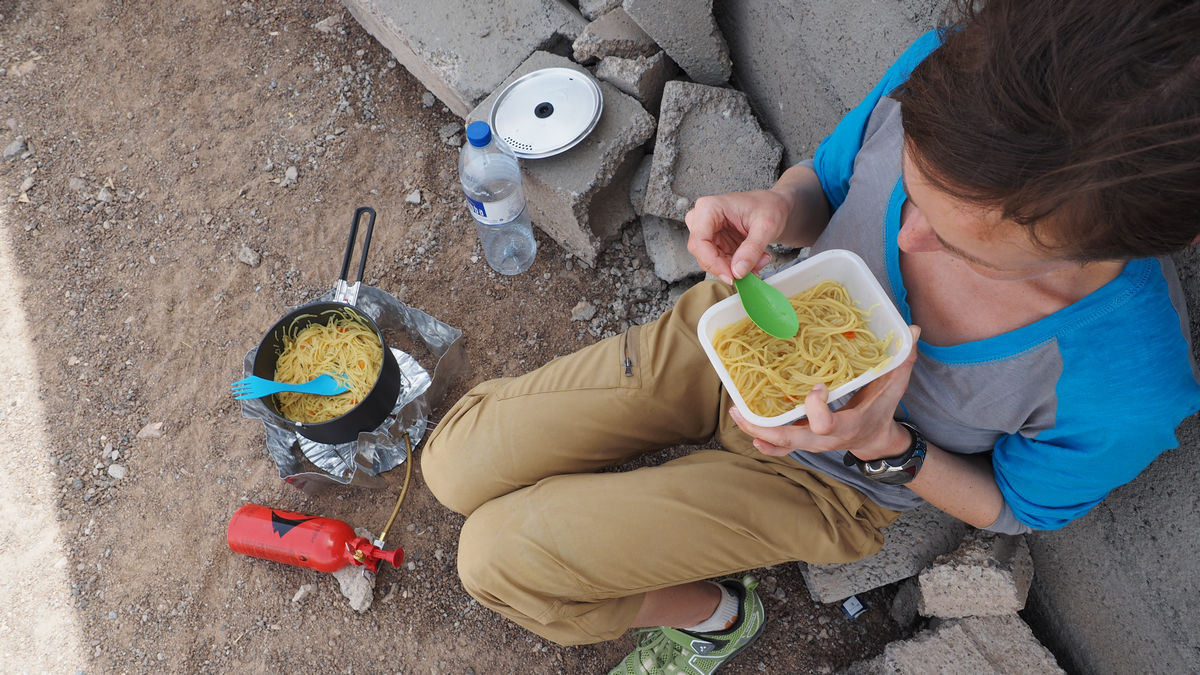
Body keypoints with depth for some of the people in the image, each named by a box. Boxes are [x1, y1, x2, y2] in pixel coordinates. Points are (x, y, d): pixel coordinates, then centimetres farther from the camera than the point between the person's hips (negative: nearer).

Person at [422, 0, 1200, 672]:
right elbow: (822, 183, -5)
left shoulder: (1129, 391, -32)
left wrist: (880, 443, -30)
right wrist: (777, 208, -29)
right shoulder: (944, 72, -26)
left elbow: (1016, 508, -10)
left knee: (496, 559, -10)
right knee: (457, 464, -1)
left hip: (823, 475, -3)